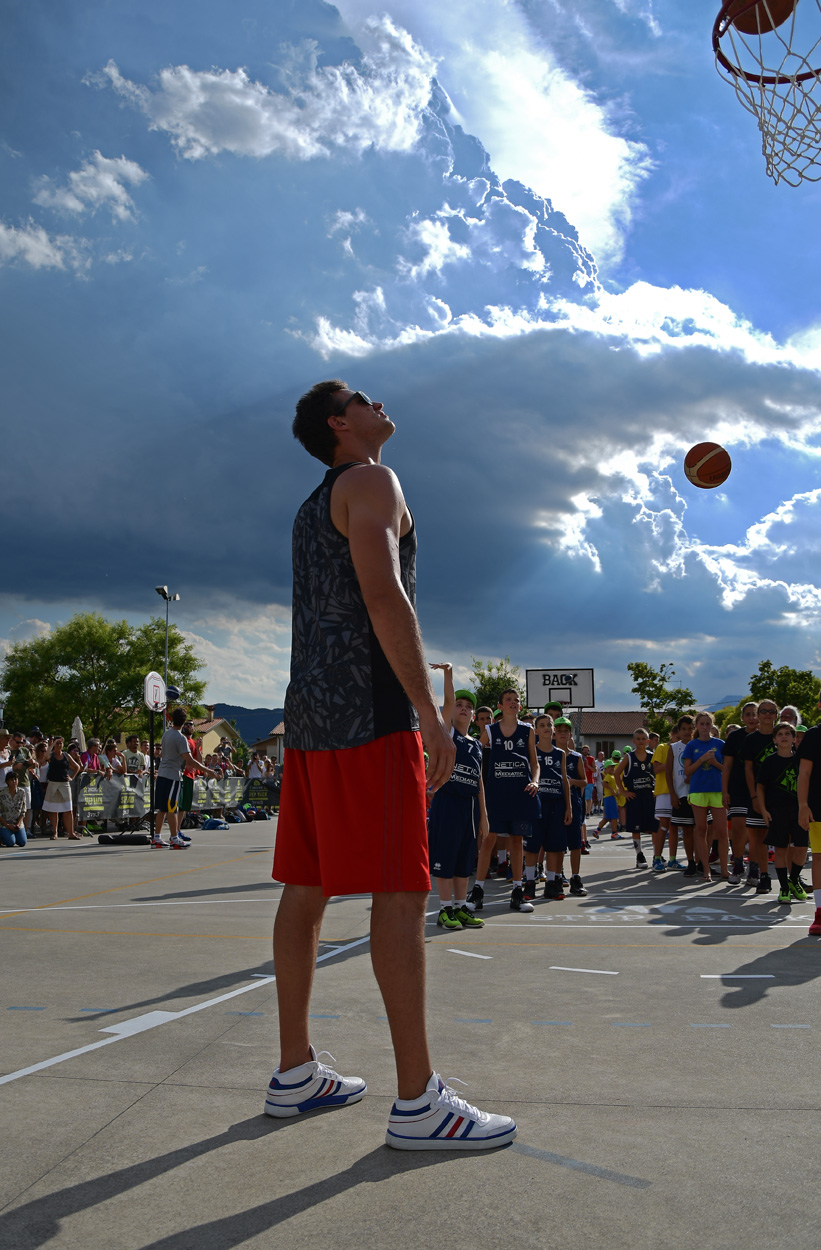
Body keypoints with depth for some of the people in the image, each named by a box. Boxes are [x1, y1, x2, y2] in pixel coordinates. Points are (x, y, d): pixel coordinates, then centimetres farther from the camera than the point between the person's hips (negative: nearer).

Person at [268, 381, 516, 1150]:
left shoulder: (314, 505, 25)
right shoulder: (371, 482, -4)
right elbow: (384, 595, -18)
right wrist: (429, 710, -19)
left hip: (310, 712, 10)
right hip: (369, 714, -10)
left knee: (305, 890, 10)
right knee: (399, 895, -9)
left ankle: (295, 1073, 19)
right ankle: (417, 1102, -6)